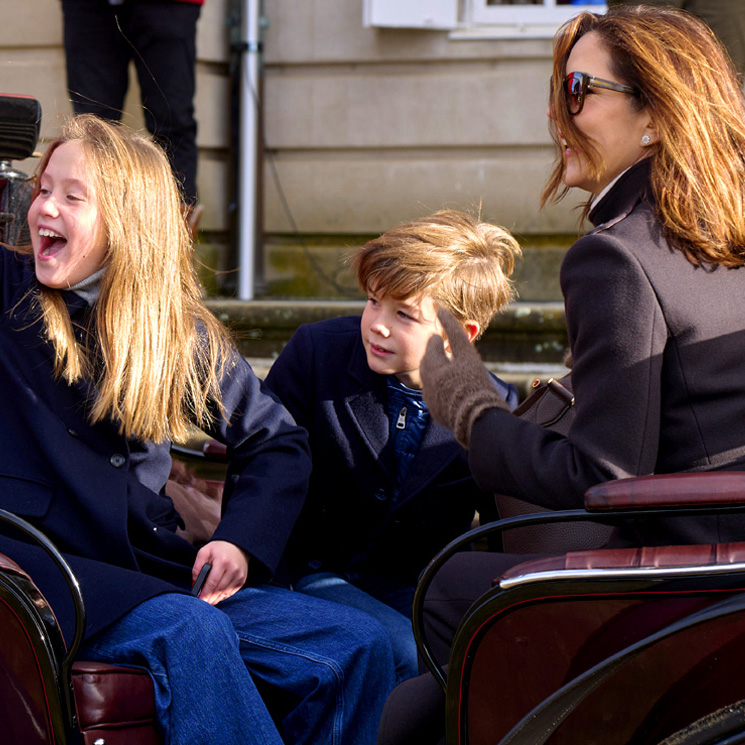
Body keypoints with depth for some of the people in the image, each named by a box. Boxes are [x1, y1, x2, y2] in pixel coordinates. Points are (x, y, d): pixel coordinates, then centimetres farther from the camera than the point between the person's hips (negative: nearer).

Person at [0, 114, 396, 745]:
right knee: (189, 632, -36)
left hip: (151, 567, 4)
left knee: (360, 646, -12)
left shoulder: (182, 332, 11)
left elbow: (276, 439, 18)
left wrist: (241, 539, 2)